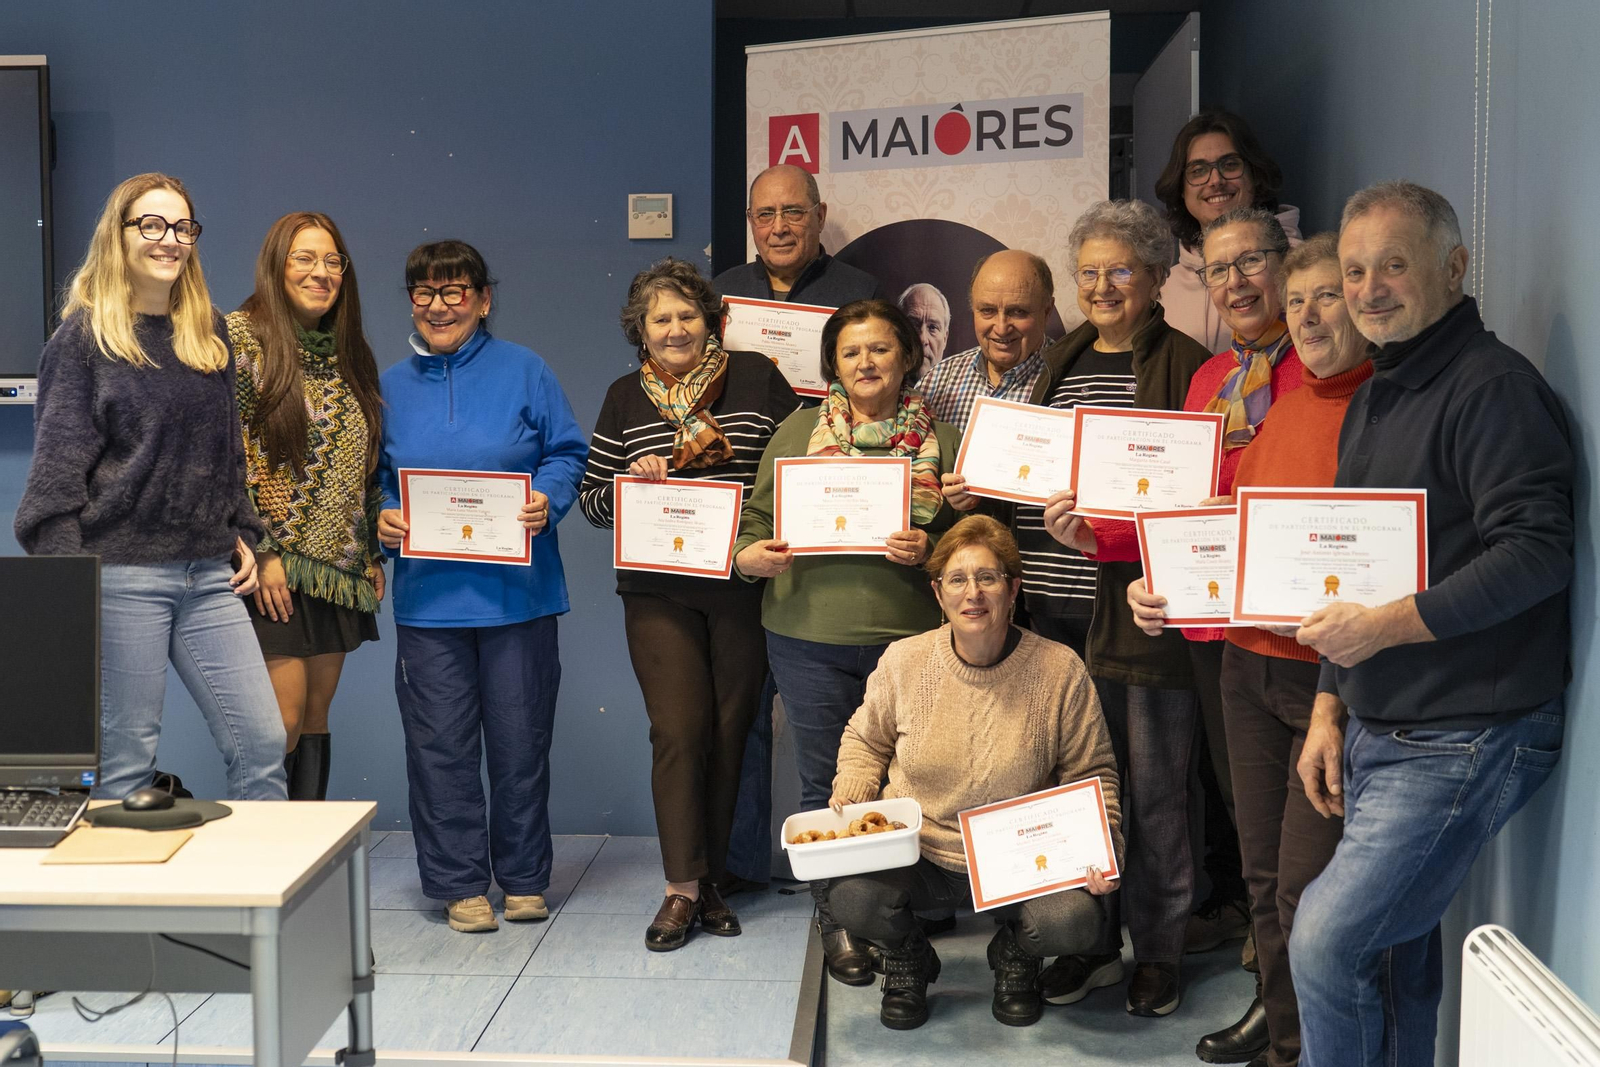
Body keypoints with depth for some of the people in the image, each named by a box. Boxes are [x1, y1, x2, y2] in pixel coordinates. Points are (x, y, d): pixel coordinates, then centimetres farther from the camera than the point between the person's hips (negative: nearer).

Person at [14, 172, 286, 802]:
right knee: (125, 760, 1)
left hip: (209, 574, 5)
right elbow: (57, 465, -6)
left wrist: (243, 536, 14)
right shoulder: (83, 336, -2)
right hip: (121, 576, -5)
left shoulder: (208, 333, 14)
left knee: (262, 742, 1)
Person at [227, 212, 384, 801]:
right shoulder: (241, 337, -6)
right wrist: (259, 551, -17)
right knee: (283, 720, -9)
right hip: (273, 569, -6)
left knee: (316, 715, 9)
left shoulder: (347, 352, 14)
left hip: (341, 569, 6)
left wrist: (374, 552, 11)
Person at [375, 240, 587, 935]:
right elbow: (373, 479, 16)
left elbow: (568, 453, 4)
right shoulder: (391, 387, 11)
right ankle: (460, 883, 17)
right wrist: (381, 517, -4)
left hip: (516, 589, -2)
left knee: (520, 741, 7)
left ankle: (524, 877, 23)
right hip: (428, 596, 2)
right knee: (440, 745, 4)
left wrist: (548, 498, -15)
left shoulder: (523, 371, 3)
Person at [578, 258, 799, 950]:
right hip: (659, 592, 0)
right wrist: (632, 479, -11)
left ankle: (709, 876, 18)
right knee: (679, 730, -8)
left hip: (743, 587, 0)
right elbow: (592, 503, 10)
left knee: (729, 730, 5)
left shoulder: (755, 379, 3)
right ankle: (682, 888, 1)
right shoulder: (625, 398, 8)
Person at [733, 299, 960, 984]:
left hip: (907, 637, 0)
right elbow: (758, 516, 8)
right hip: (811, 636, 0)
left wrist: (928, 551, -13)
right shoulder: (798, 430, 8)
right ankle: (837, 920, 21)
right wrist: (748, 556, -12)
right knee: (827, 781, 5)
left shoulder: (939, 438, 7)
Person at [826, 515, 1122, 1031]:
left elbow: (1092, 774, 2)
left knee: (1074, 921, -29)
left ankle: (1013, 955, 13)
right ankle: (908, 958, 11)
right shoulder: (903, 660, -6)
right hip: (914, 852, 1)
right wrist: (846, 810, -5)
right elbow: (865, 742, 11)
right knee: (852, 898, -29)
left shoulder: (1060, 671, -9)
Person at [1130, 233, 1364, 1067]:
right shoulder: (1272, 403, 13)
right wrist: (1162, 585, 2)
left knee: (1307, 884, -2)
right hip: (1248, 662, 7)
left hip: (1329, 673, -7)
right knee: (1263, 870, 18)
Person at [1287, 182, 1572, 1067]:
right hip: (1376, 733, 9)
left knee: (1327, 942, -11)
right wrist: (1330, 705, 15)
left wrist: (1390, 624, -25)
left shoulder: (1492, 387, -13)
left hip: (1464, 741, -9)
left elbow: (1537, 552, -24)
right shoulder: (1371, 399, 15)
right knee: (1394, 951, 16)